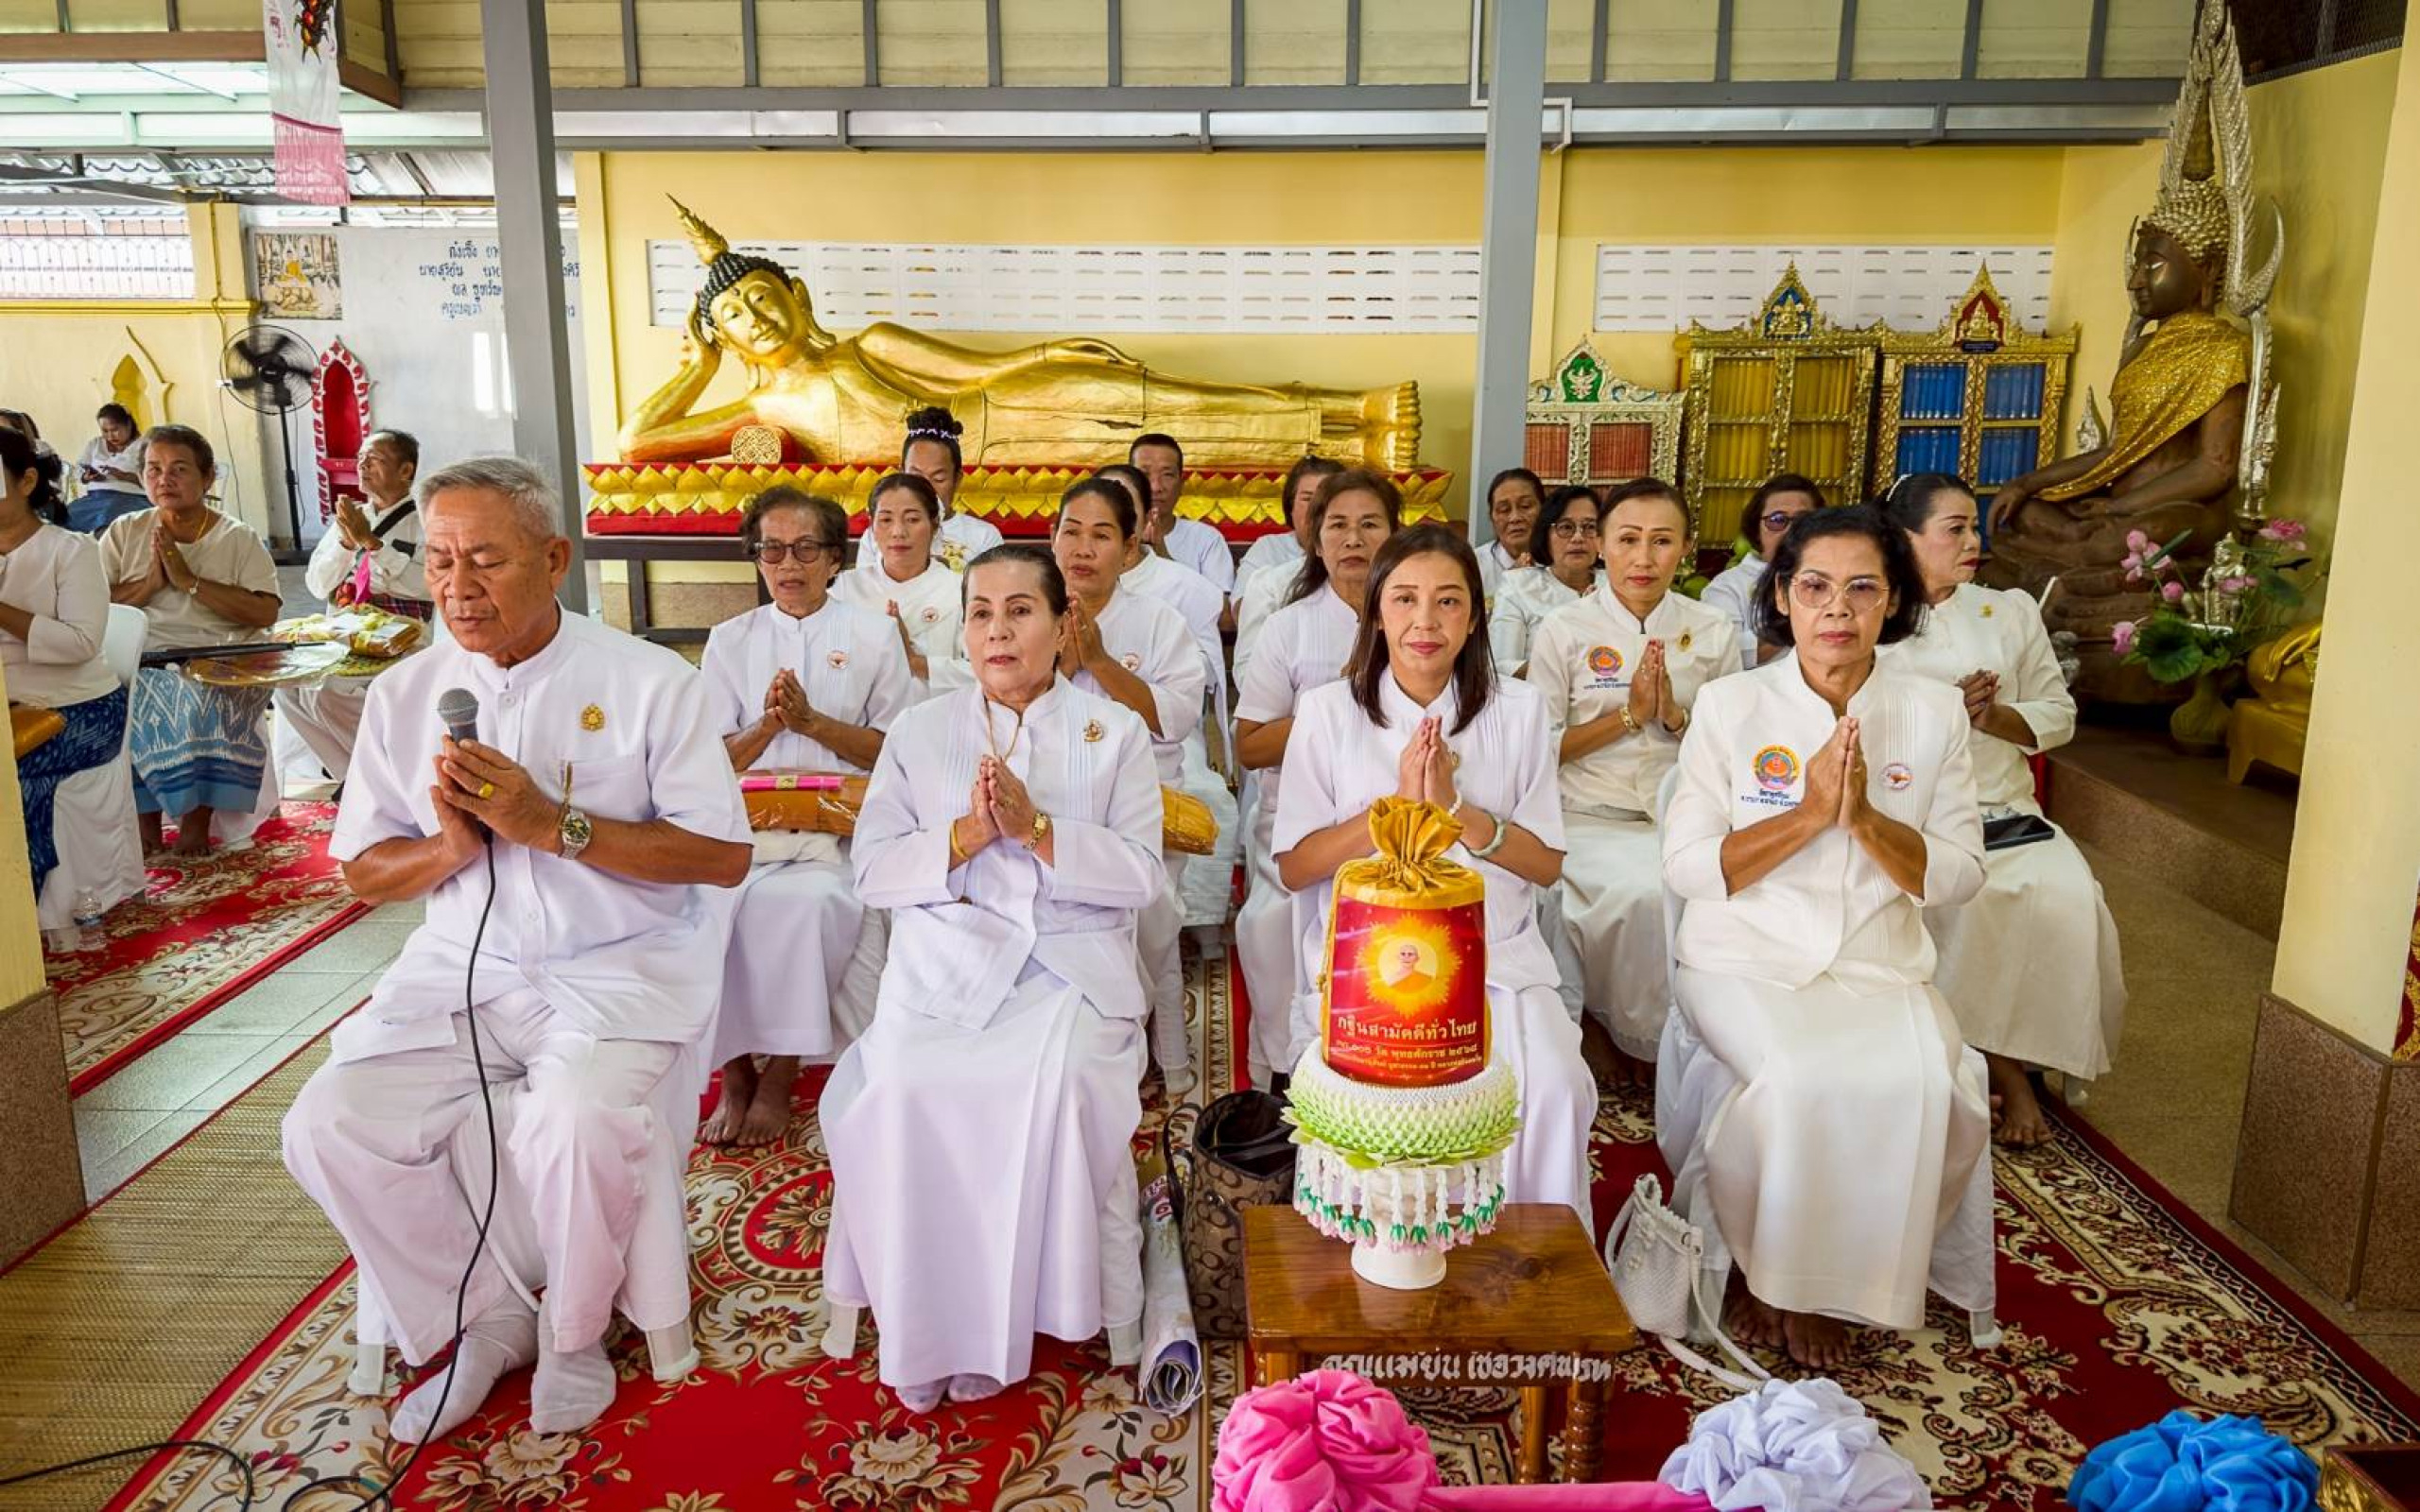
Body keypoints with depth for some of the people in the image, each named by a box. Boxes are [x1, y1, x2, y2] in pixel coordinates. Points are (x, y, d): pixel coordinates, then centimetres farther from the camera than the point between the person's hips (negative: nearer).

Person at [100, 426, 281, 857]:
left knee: (202, 699, -34)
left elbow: (266, 613, -8)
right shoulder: (123, 532, 15)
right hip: (141, 660, 3)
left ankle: (197, 817, -18)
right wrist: (150, 582, -7)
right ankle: (144, 815, -12)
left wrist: (189, 580, -11)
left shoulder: (239, 538, 8)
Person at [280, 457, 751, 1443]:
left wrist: (552, 824, -19)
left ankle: (573, 1338, 0)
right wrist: (449, 848, -12)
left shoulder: (649, 683, -6)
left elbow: (725, 856, -12)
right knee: (330, 1128, -15)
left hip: (619, 967, -4)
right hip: (460, 966, 5)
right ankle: (488, 1322, 8)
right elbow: (363, 872, 11)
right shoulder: (403, 694, 7)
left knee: (574, 1123, -31)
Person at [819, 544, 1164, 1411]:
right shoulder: (919, 732, 16)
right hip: (944, 961, 1)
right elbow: (873, 870, 6)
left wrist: (1036, 829, -12)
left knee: (1060, 1086, -30)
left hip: (1071, 966, -1)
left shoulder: (1114, 732, 12)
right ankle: (924, 1329, -9)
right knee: (907, 1088, -27)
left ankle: (1007, 1322, -10)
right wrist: (966, 835, -10)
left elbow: (1141, 875, 1)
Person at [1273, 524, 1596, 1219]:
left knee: (1553, 1086, -25)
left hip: (1496, 958, 2)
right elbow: (1294, 867, 1)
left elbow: (1547, 865, 5)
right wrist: (1397, 805, -12)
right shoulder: (1328, 712, 5)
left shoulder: (1518, 710, 9)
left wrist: (1456, 809, -11)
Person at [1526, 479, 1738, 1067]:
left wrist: (1675, 715, -9)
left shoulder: (1714, 633, 8)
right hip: (1590, 817, -2)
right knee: (1642, 891, -32)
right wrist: (1630, 715, -11)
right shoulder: (1564, 630, 1)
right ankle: (1633, 1036, -5)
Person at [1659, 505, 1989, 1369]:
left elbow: (1957, 877, 1)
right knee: (1800, 1077, -31)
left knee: (1927, 1086, -26)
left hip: (1882, 967, 3)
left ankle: (1833, 1281, 0)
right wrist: (1808, 814, -17)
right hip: (1746, 960, -2)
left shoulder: (1933, 712, 6)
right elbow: (1686, 867, -7)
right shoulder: (1730, 705, -1)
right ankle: (1758, 1264, -1)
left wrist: (1865, 817, -16)